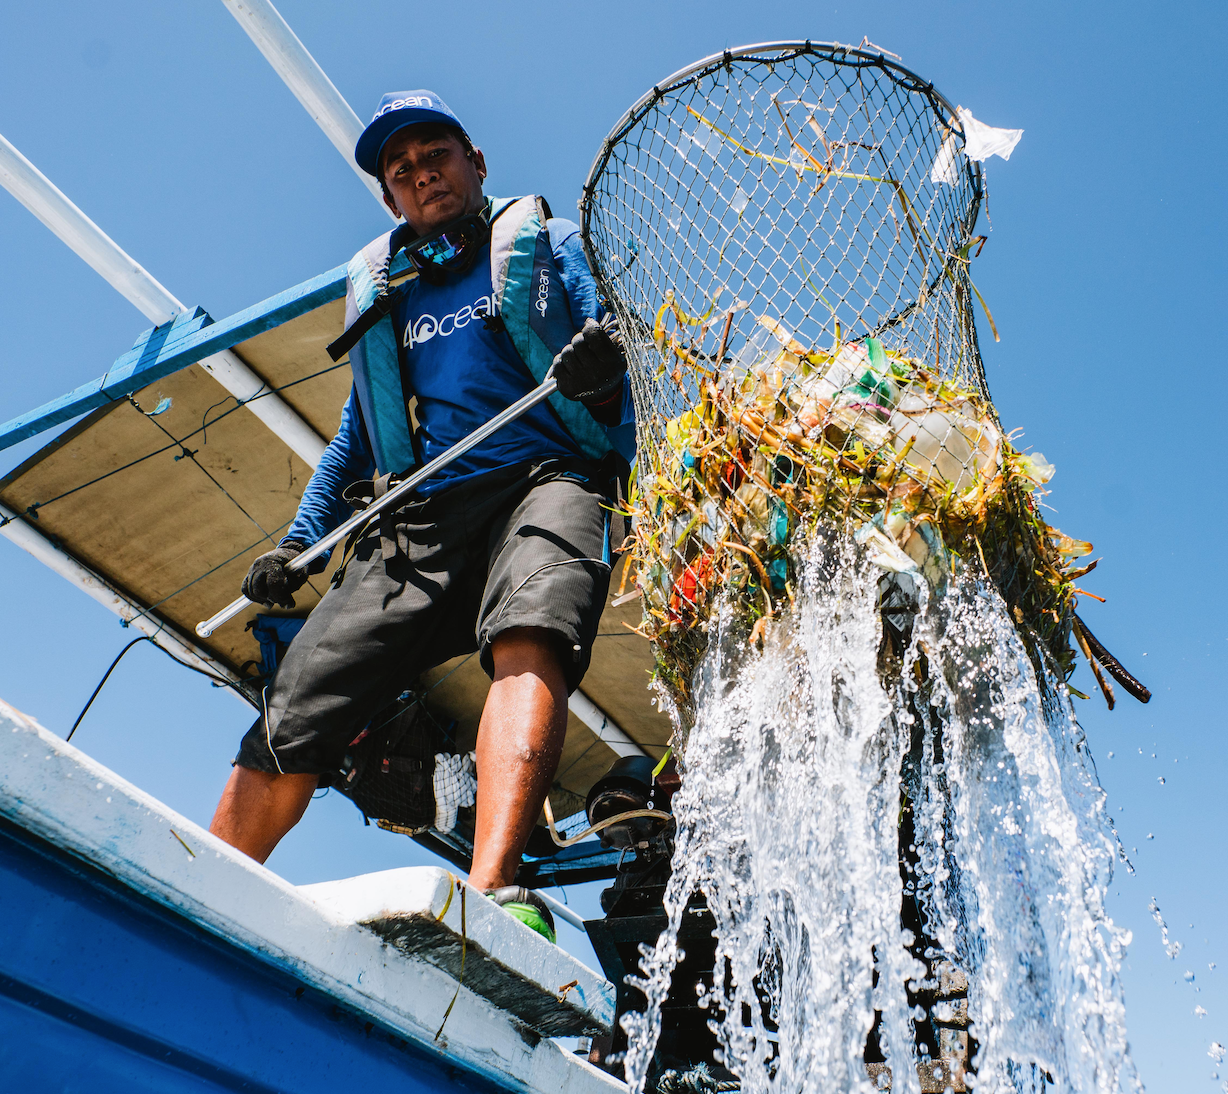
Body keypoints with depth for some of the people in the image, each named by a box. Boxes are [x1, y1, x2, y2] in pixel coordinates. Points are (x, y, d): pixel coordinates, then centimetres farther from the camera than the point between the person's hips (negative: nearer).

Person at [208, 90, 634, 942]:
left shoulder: (546, 244, 18)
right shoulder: (378, 284, 28)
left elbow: (609, 424, 9)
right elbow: (357, 432, 32)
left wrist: (599, 379, -16)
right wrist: (299, 540, 19)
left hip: (544, 482, -3)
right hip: (413, 519, 3)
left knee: (530, 639, -37)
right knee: (288, 727, -9)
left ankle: (490, 894, -52)